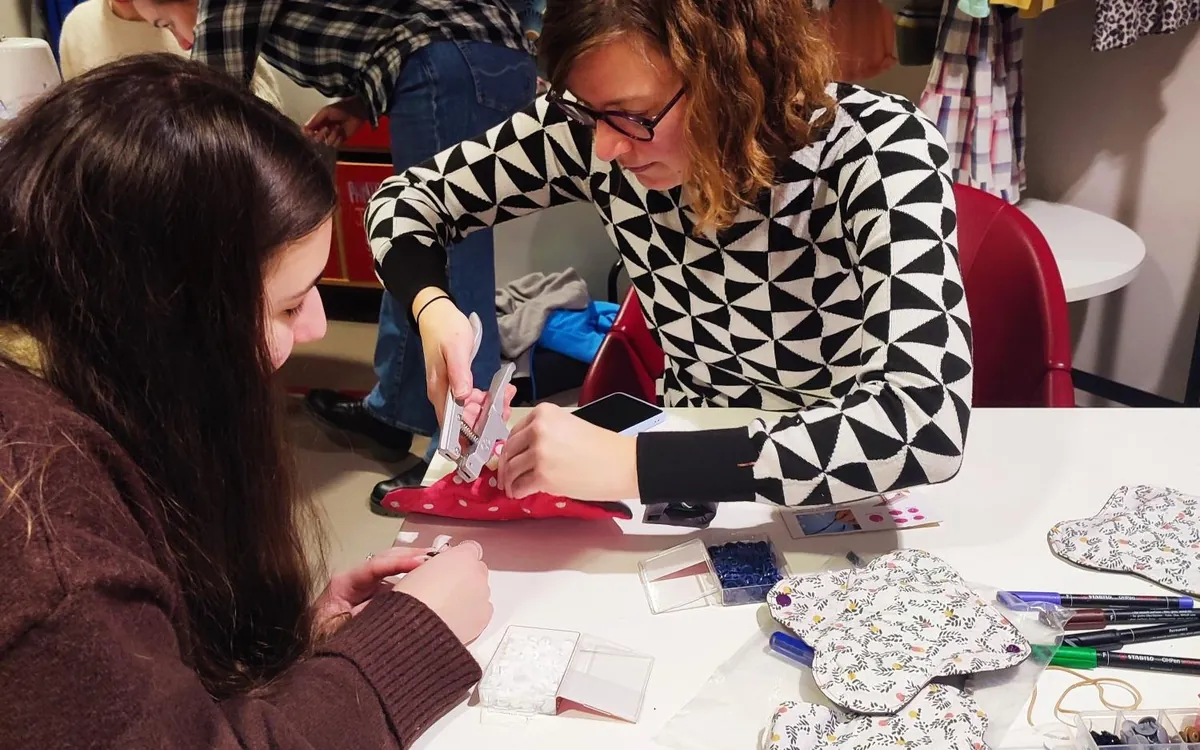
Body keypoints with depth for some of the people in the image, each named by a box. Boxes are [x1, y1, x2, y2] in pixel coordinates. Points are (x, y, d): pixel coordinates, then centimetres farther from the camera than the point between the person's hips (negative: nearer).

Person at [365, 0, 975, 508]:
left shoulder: (881, 155, -23)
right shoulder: (597, 127, -13)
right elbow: (409, 197, 0)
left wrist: (632, 463, -38)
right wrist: (433, 309, -20)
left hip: (853, 518, -2)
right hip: (692, 494, 2)